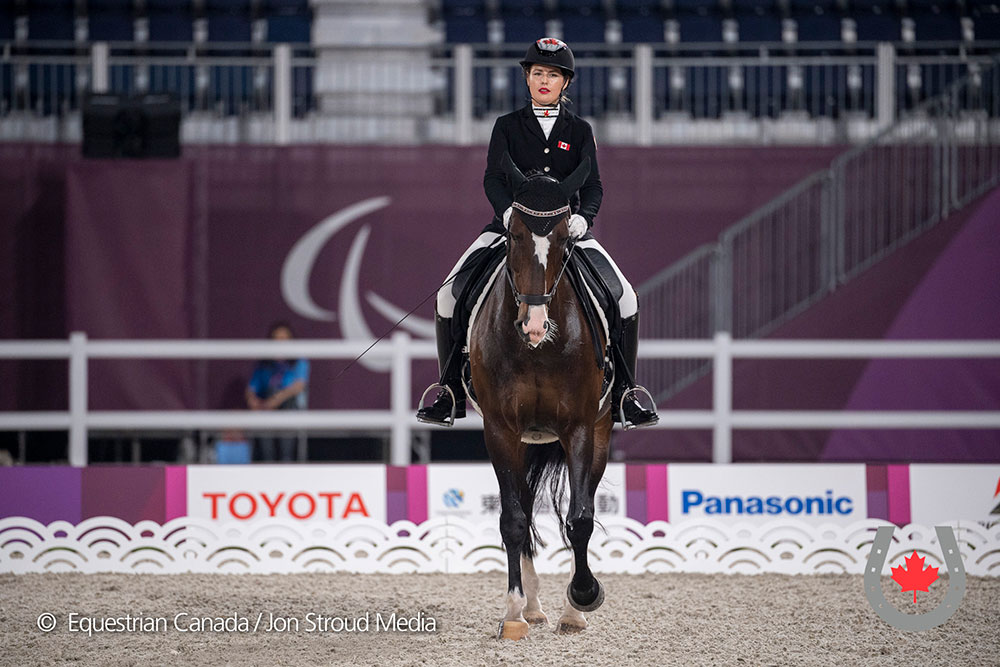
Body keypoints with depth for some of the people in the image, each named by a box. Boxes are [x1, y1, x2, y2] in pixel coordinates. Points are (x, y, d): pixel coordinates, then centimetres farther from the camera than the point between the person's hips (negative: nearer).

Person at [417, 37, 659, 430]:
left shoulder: (579, 131, 9)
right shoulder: (508, 126, 8)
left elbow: (592, 186, 0)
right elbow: (493, 179, -4)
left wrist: (583, 216, -22)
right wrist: (508, 210, -25)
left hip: (568, 228, 0)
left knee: (624, 297, -18)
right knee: (451, 294, -18)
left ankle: (622, 394, -6)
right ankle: (451, 391, -6)